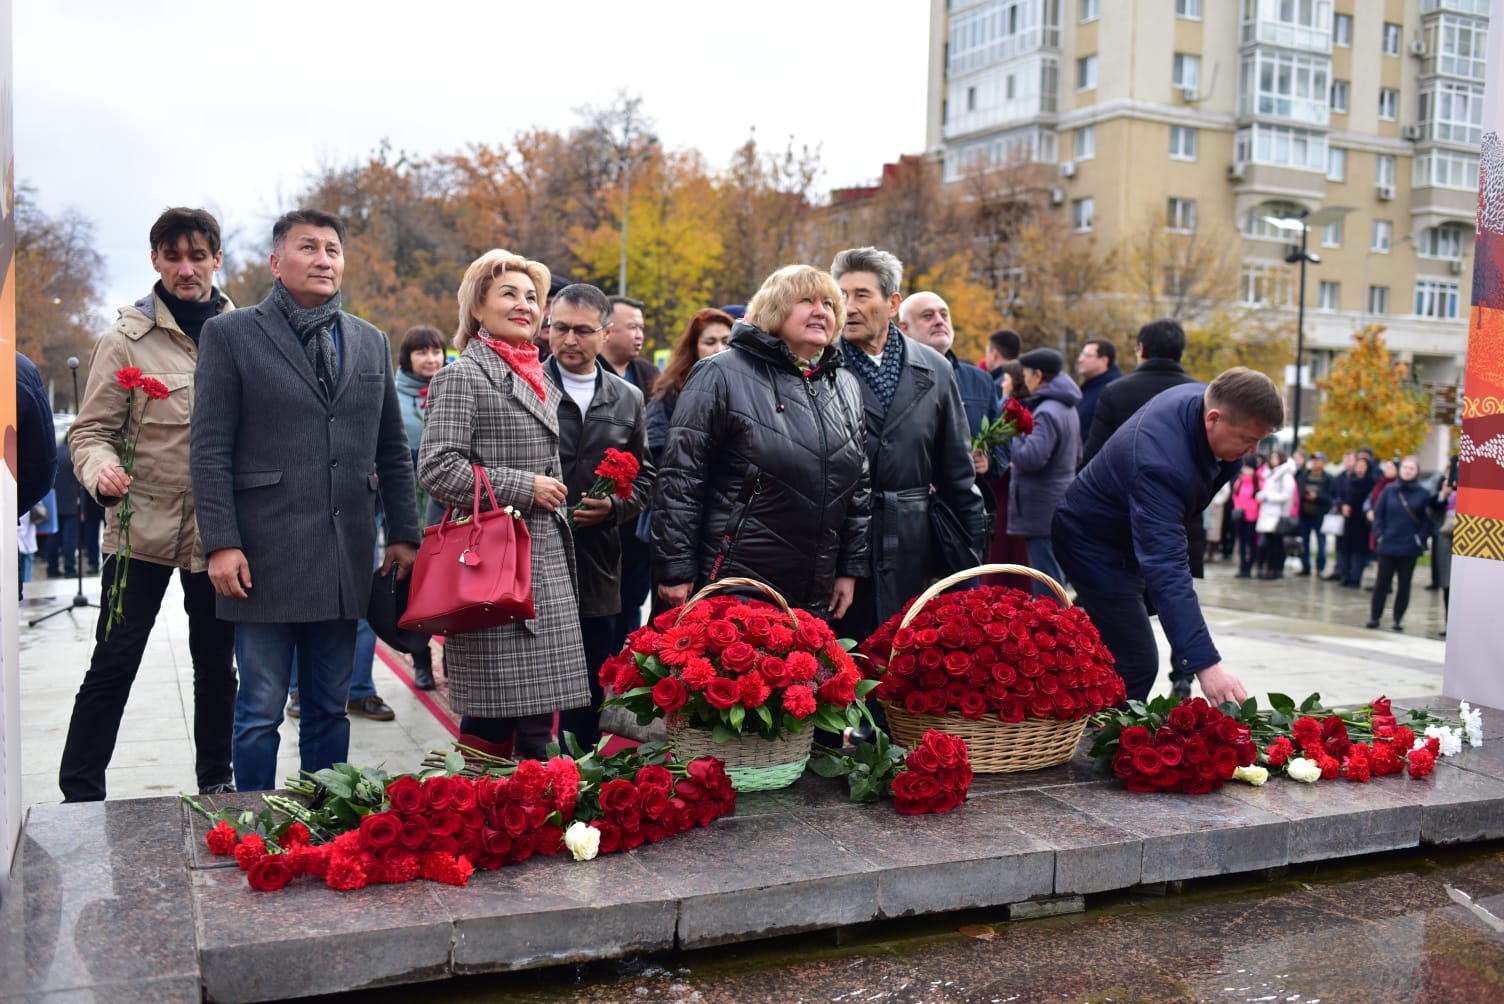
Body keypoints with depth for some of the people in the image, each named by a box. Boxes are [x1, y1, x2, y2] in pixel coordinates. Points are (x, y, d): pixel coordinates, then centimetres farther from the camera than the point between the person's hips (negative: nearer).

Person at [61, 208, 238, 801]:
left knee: (217, 664, 14)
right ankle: (80, 796, 13)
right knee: (113, 666, 1)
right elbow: (91, 430, -3)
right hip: (144, 526, -3)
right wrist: (100, 469, -24)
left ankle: (216, 783, 28)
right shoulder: (126, 339, -3)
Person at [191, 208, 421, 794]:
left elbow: (393, 453, 15)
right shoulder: (231, 335, 1)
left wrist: (404, 534, 8)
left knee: (331, 708, 12)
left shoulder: (372, 344, 13)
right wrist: (221, 543, -11)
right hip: (265, 559, -3)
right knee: (260, 712, 4)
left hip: (346, 563, 4)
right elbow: (210, 451, -4)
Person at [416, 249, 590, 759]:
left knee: (534, 706, 8)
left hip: (547, 566, 8)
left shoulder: (541, 381, 19)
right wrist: (525, 488, -14)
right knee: (494, 712, -5)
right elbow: (436, 469, -16)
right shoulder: (462, 376, -6)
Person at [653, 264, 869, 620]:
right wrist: (675, 571, -12)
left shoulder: (845, 385, 13)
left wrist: (850, 569, 13)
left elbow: (858, 486, 17)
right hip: (730, 590, -5)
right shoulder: (722, 376, -7)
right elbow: (680, 478, -9)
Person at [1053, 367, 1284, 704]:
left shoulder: (1205, 398, -14)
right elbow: (1166, 568, -47)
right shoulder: (1160, 464, -41)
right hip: (1096, 545, -10)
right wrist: (1205, 663, -53)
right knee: (1136, 665, -14)